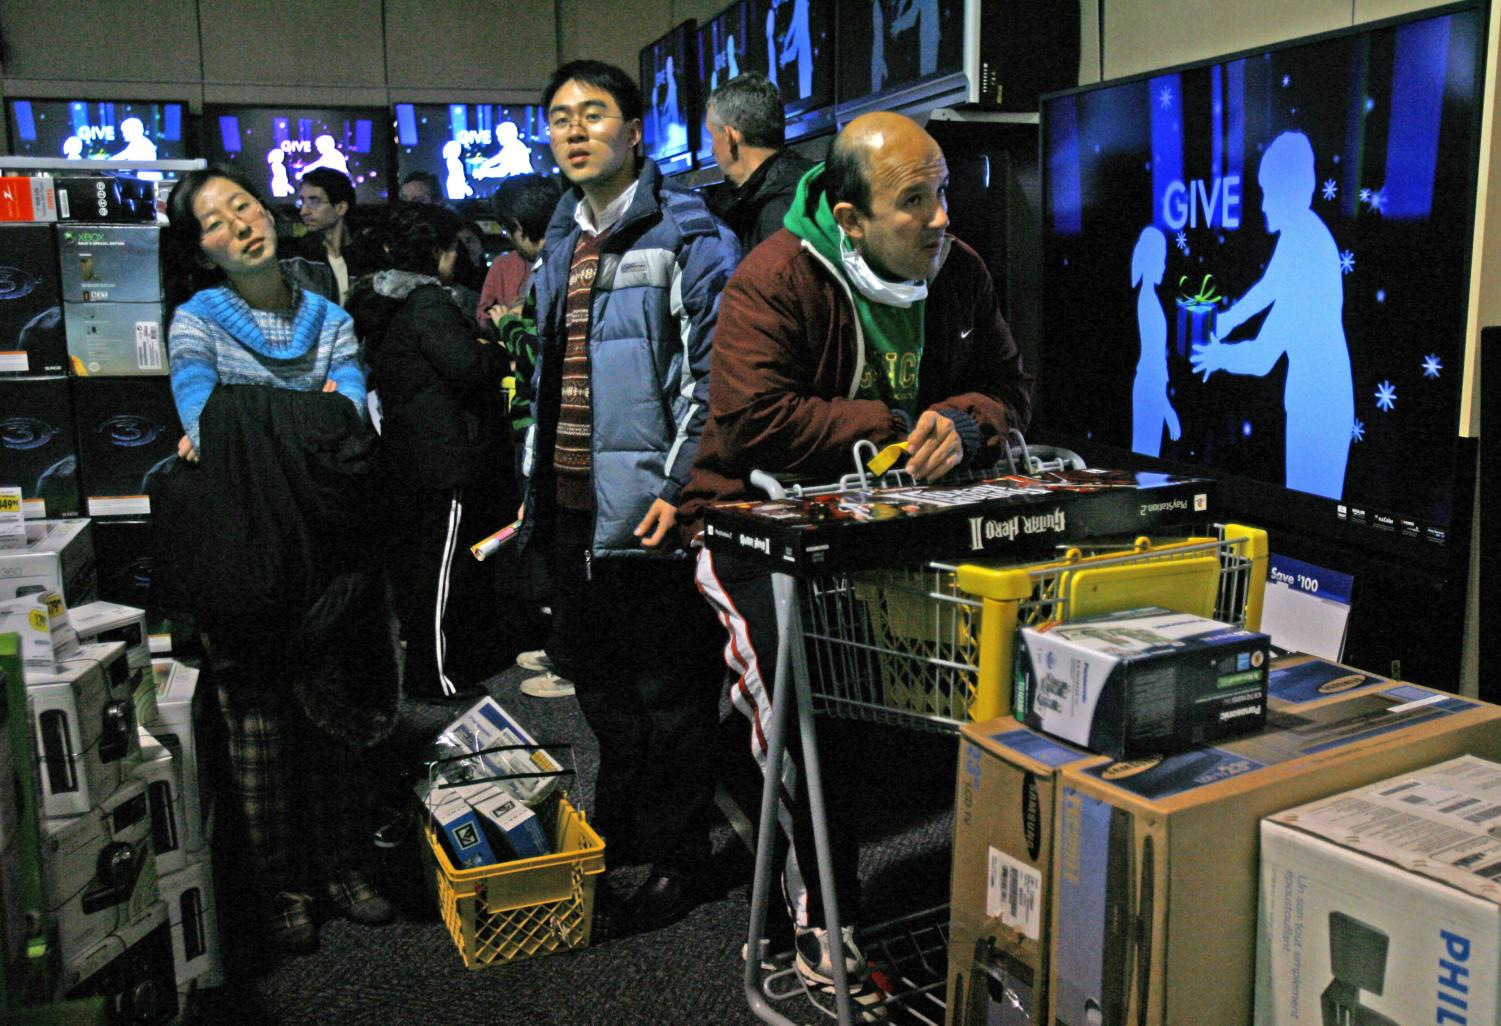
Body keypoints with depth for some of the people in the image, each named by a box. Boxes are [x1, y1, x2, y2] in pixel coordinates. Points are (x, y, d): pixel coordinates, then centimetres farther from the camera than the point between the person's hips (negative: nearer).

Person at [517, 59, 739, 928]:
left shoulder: (687, 235, -8)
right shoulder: (561, 243, 17)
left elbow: (716, 369, -14)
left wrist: (683, 486, -20)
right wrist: (537, 481, 19)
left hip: (649, 506, -8)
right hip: (572, 506, 8)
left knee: (667, 692, 4)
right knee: (601, 683, 20)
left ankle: (677, 855, 21)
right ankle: (616, 832, 38)